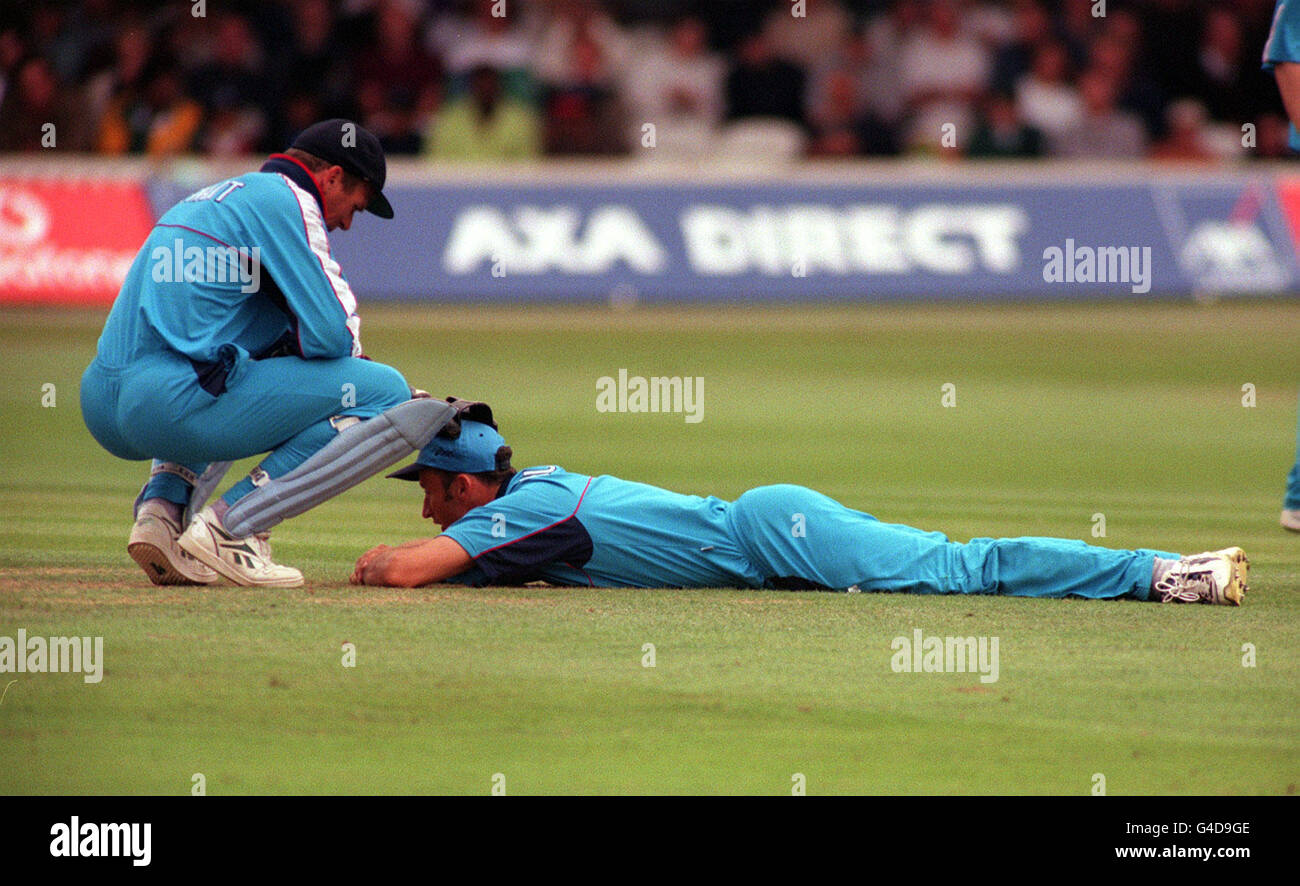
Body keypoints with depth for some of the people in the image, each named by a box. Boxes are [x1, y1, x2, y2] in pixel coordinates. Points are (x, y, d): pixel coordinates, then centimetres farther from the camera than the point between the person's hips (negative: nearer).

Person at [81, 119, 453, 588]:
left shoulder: (215, 197, 29)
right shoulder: (284, 198, 0)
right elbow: (330, 335, -10)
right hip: (173, 407, -9)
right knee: (386, 392, -3)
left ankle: (160, 512, 14)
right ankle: (230, 527, -10)